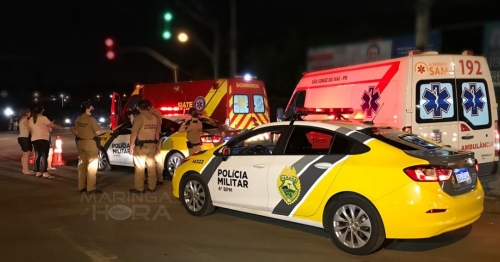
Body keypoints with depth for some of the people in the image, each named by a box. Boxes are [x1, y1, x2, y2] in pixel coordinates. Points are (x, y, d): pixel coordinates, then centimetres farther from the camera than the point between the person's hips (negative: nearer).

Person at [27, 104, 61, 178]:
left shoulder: (31, 119, 12)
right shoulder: (43, 118, -9)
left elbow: (30, 129, 16)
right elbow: (52, 125, -7)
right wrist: (59, 127, 8)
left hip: (34, 139, 7)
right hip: (43, 139, -7)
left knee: (37, 155, 11)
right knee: (44, 155, -9)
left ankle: (38, 172, 11)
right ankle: (45, 173, -14)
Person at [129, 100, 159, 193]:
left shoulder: (139, 118, -13)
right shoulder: (154, 118, 6)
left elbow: (134, 134, -17)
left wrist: (131, 146, -9)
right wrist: (156, 144, 21)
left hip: (141, 146, -6)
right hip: (152, 145, 6)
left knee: (139, 167, 1)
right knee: (151, 166, 10)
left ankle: (139, 188, 6)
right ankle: (152, 187, 17)